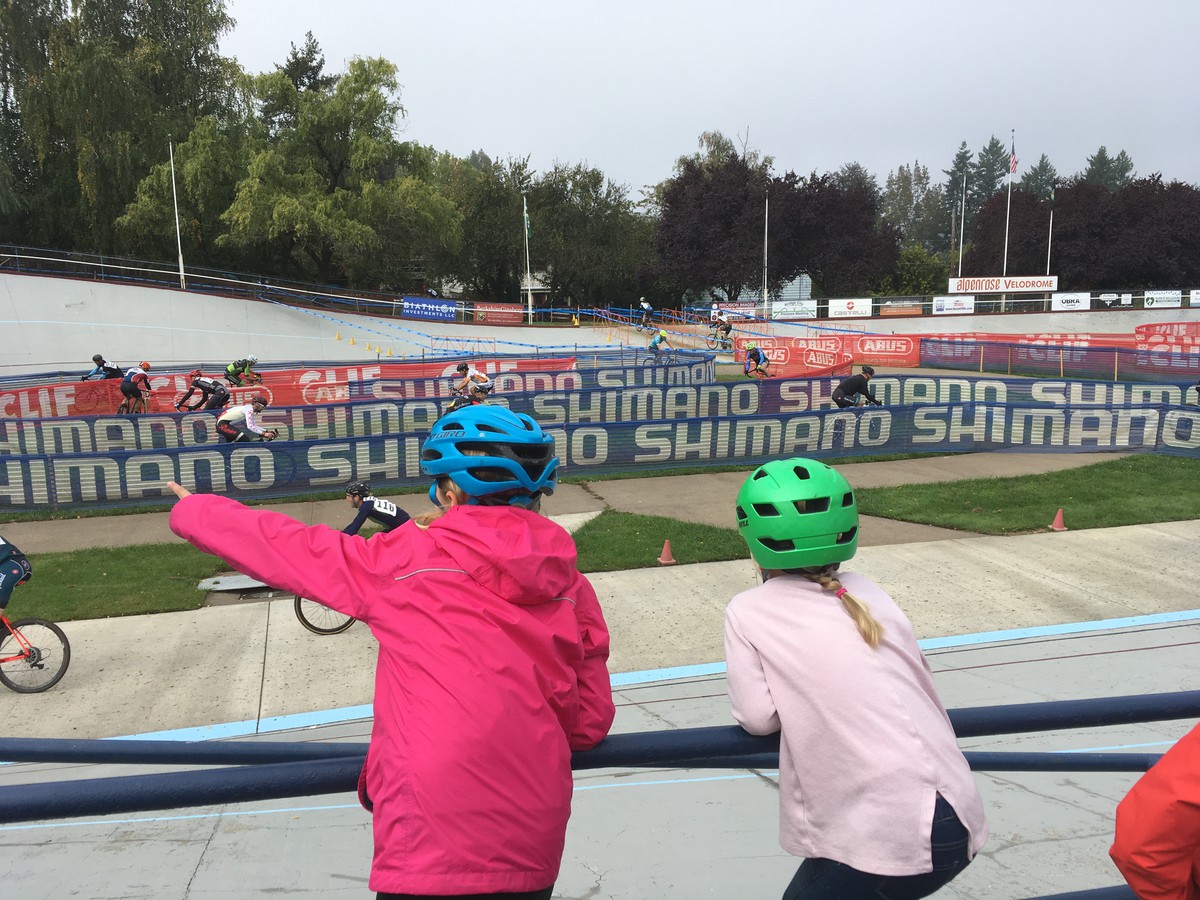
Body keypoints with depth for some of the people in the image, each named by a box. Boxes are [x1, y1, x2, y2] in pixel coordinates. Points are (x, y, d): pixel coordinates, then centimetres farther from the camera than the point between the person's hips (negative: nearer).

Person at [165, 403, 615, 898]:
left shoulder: (407, 559, -8)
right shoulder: (571, 585, 2)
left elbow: (284, 546, 4)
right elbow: (591, 723, 7)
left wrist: (193, 511, 21)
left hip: (433, 856, -5)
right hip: (536, 853, 5)